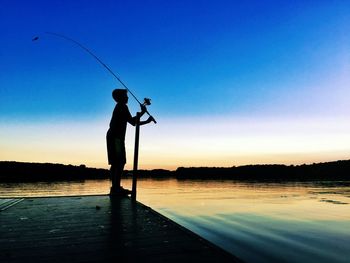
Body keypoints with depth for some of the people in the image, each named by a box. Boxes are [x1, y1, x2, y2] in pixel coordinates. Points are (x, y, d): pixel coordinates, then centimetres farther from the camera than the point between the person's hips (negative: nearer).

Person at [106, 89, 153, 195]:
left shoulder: (120, 107, 25)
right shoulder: (122, 107, -5)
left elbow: (133, 123, 23)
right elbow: (132, 121, -14)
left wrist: (147, 121, 18)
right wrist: (142, 112, -5)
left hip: (114, 137, 10)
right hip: (116, 137, -10)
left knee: (116, 163, 8)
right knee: (120, 162, -14)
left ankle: (115, 187, 12)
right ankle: (116, 187, -15)